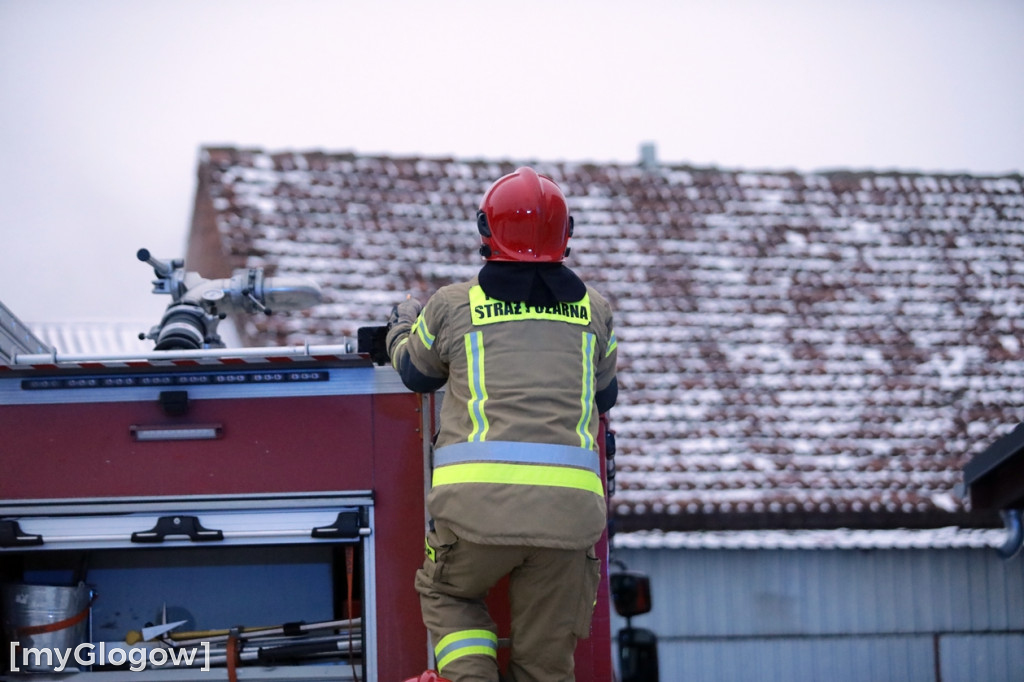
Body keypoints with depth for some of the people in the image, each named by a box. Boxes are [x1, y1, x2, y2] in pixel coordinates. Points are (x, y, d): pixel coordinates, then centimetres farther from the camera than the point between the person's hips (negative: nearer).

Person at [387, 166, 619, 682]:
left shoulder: (454, 305, 8)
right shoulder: (593, 310, 14)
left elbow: (415, 372, 28)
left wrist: (403, 326, 50)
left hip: (478, 501, -1)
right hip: (569, 504, 1)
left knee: (447, 593, 25)